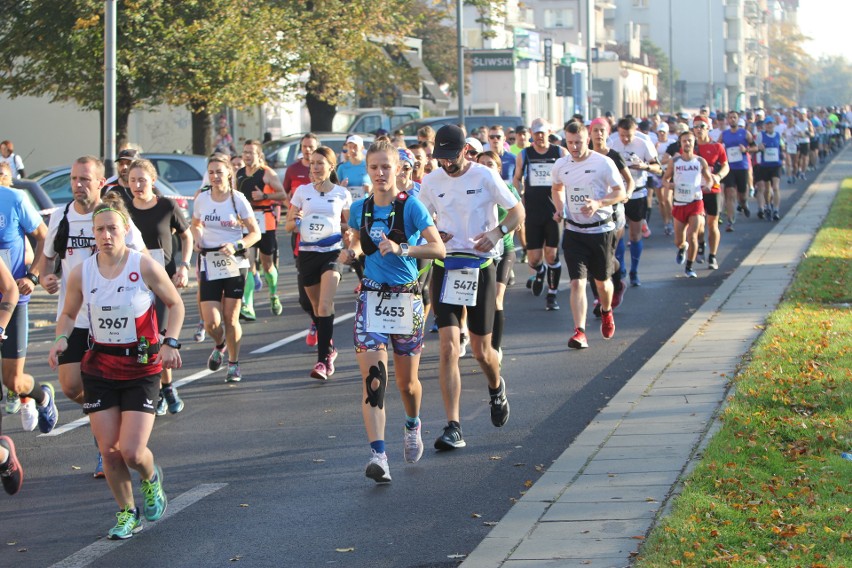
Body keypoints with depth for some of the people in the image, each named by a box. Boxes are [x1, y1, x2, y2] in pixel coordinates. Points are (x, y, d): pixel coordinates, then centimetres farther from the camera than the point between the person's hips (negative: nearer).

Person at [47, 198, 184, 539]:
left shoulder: (145, 267, -11)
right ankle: (127, 513, 24)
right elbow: (68, 313, 12)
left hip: (142, 368, -3)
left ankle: (151, 478, 26)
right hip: (100, 368, 3)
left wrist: (170, 342, -12)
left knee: (132, 452, -11)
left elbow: (175, 304, 2)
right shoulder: (80, 273, -3)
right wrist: (61, 338, -8)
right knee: (109, 451, 1)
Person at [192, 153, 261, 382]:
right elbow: (195, 224, 21)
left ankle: (234, 364, 20)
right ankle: (219, 346, 26)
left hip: (234, 265, -2)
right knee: (211, 322, -8)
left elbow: (255, 232, -1)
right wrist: (197, 238, 0)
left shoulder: (238, 199, -5)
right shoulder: (202, 199, 3)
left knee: (231, 319, 1)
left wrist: (236, 246, -17)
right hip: (209, 265, 2)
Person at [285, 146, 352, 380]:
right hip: (307, 253, 3)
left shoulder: (342, 194, 2)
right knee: (317, 307, 13)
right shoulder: (302, 191, 6)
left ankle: (322, 360, -20)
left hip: (332, 253, -3)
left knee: (325, 306, -18)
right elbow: (288, 225, 8)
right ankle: (329, 348, 36)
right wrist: (295, 221, -14)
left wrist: (342, 229, -11)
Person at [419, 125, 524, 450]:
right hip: (445, 268, 2)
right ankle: (453, 429, -13)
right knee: (448, 348, -12)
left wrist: (497, 232, -16)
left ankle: (496, 388, 44)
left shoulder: (485, 177, -5)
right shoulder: (430, 182, 3)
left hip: (481, 267, -1)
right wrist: (434, 234, -6)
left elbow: (518, 212, 3)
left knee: (482, 351, 7)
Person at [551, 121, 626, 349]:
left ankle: (606, 312, 45)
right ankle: (580, 332, -16)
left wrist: (598, 204, -23)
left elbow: (620, 192, -7)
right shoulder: (561, 165, 2)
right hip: (573, 231, 2)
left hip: (601, 230, -2)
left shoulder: (603, 163, -10)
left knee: (602, 280, 14)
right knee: (577, 282, -11)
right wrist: (560, 209, 4)